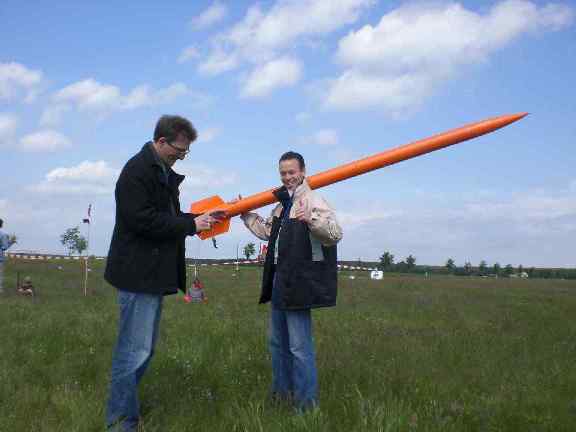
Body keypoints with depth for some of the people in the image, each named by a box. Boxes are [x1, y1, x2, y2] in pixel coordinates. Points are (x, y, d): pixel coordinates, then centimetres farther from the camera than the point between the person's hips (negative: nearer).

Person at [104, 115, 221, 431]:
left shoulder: (165, 172, 16)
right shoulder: (137, 170, -13)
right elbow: (142, 219, -21)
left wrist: (199, 219, 8)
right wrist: (191, 224, -15)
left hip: (155, 274, 10)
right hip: (138, 274, -10)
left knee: (144, 348, 16)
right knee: (134, 350, -5)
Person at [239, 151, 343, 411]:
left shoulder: (313, 201, -12)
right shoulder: (282, 204, 17)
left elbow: (335, 234, -25)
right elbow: (266, 231, 33)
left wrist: (311, 219, -40)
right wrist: (245, 213, 32)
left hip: (298, 284, -10)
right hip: (279, 282, 10)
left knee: (299, 347, -5)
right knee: (278, 343, 20)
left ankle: (307, 404, 7)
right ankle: (282, 393, 35)